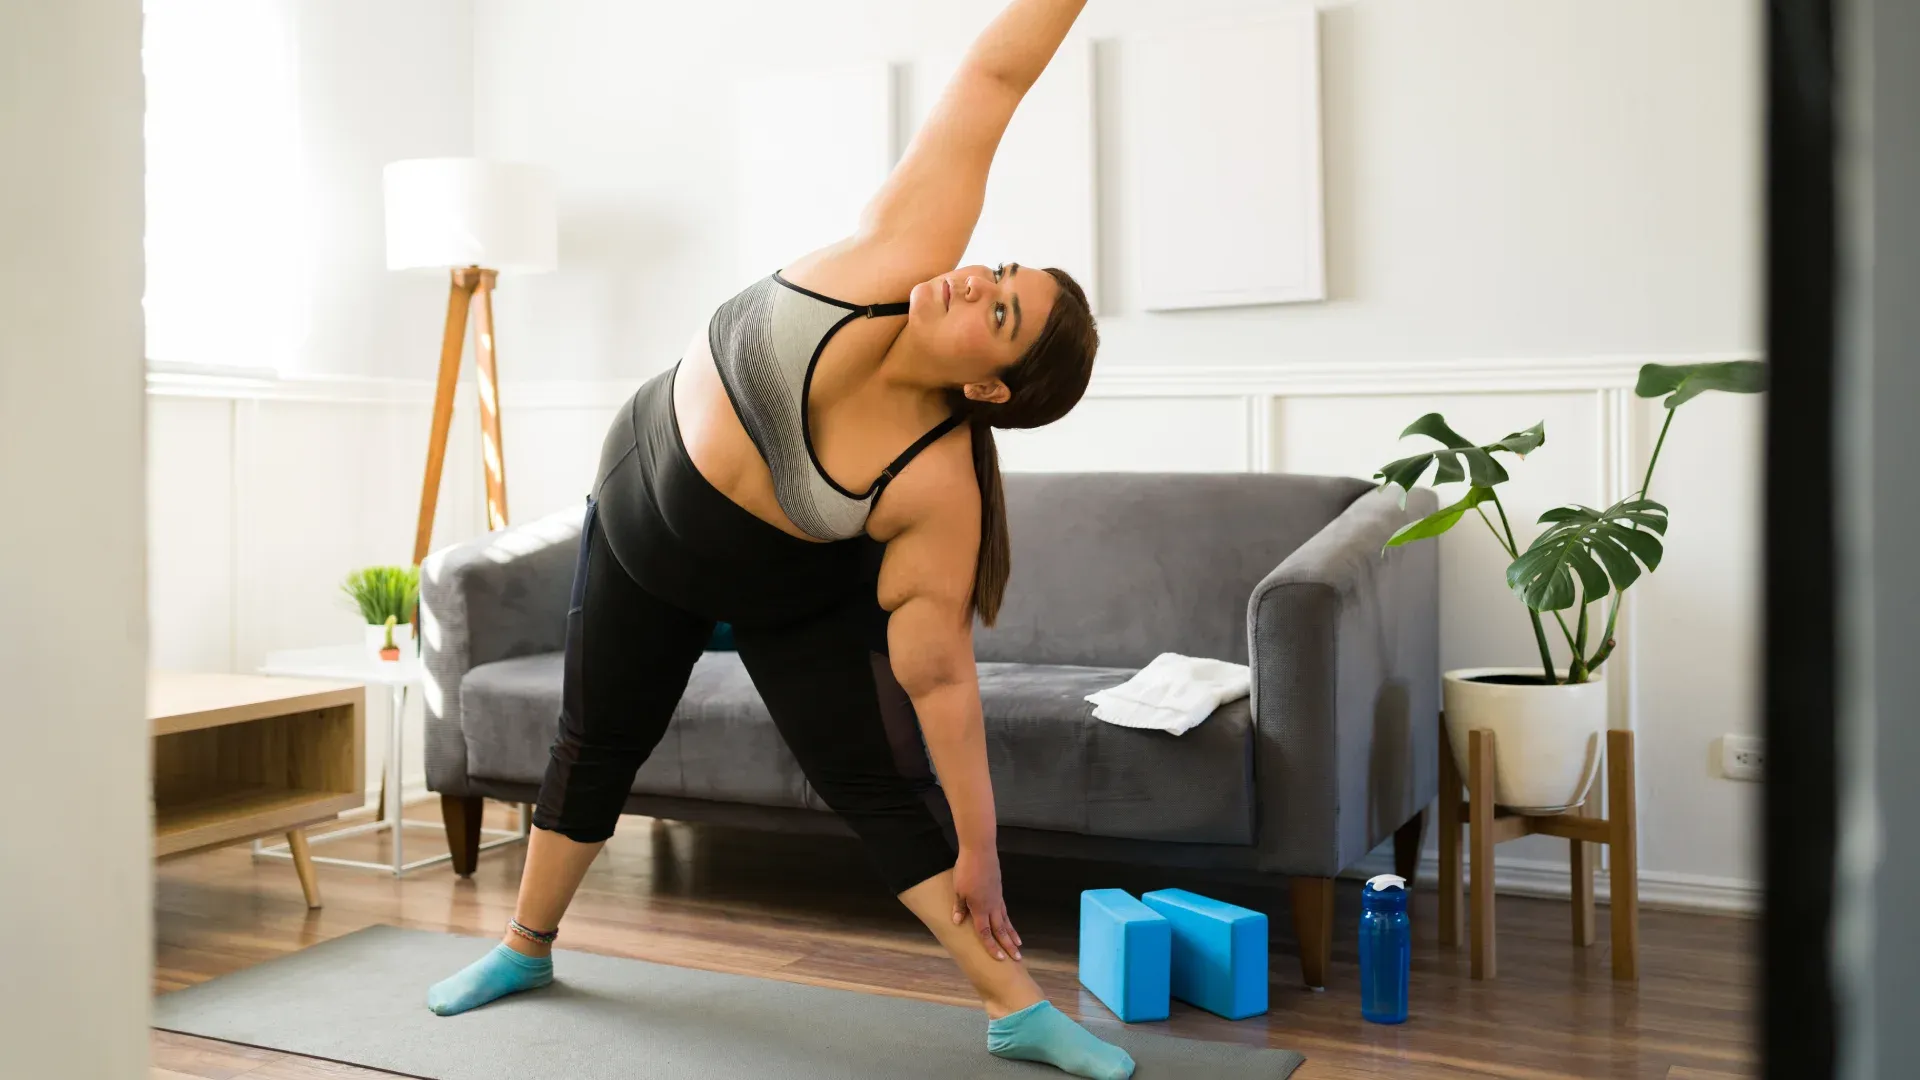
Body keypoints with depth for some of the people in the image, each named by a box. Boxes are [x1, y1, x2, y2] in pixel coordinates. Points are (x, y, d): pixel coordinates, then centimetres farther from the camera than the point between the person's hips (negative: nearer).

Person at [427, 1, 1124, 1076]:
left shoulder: (938, 489, -34)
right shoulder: (905, 255, -31)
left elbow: (939, 677, -28)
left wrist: (977, 847, -26)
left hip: (794, 601, -3)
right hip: (641, 530, 3)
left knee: (881, 784, -10)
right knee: (596, 747, 18)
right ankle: (526, 948, 41)